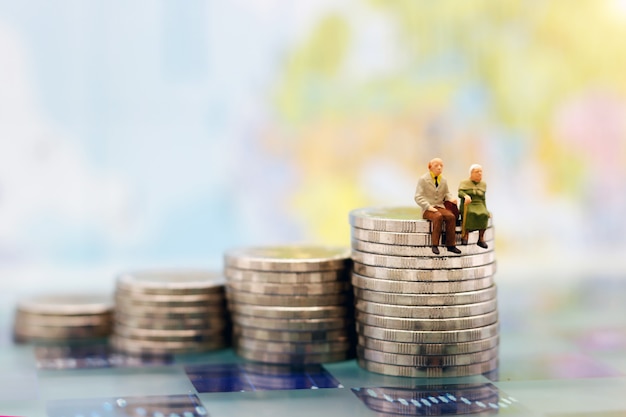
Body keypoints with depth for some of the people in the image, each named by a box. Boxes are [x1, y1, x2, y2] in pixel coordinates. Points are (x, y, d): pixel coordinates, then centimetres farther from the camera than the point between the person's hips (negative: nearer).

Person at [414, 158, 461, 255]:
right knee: (438, 217, -37)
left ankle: (451, 245, -22)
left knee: (451, 216, -27)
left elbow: (446, 193, 26)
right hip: (427, 209, -5)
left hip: (440, 207, 5)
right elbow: (418, 197, -7)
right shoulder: (423, 179, -1)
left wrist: (451, 198, 1)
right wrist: (429, 207, -20)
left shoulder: (444, 181, 13)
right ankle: (435, 245, -32)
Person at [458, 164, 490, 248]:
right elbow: (460, 193, -9)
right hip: (467, 205, -3)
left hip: (479, 205, 3)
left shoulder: (483, 184, 16)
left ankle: (481, 239, -29)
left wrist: (486, 210, 9)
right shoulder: (464, 183, 6)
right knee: (471, 213, -37)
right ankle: (465, 234, -34)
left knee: (483, 214, -31)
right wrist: (466, 196, -31)